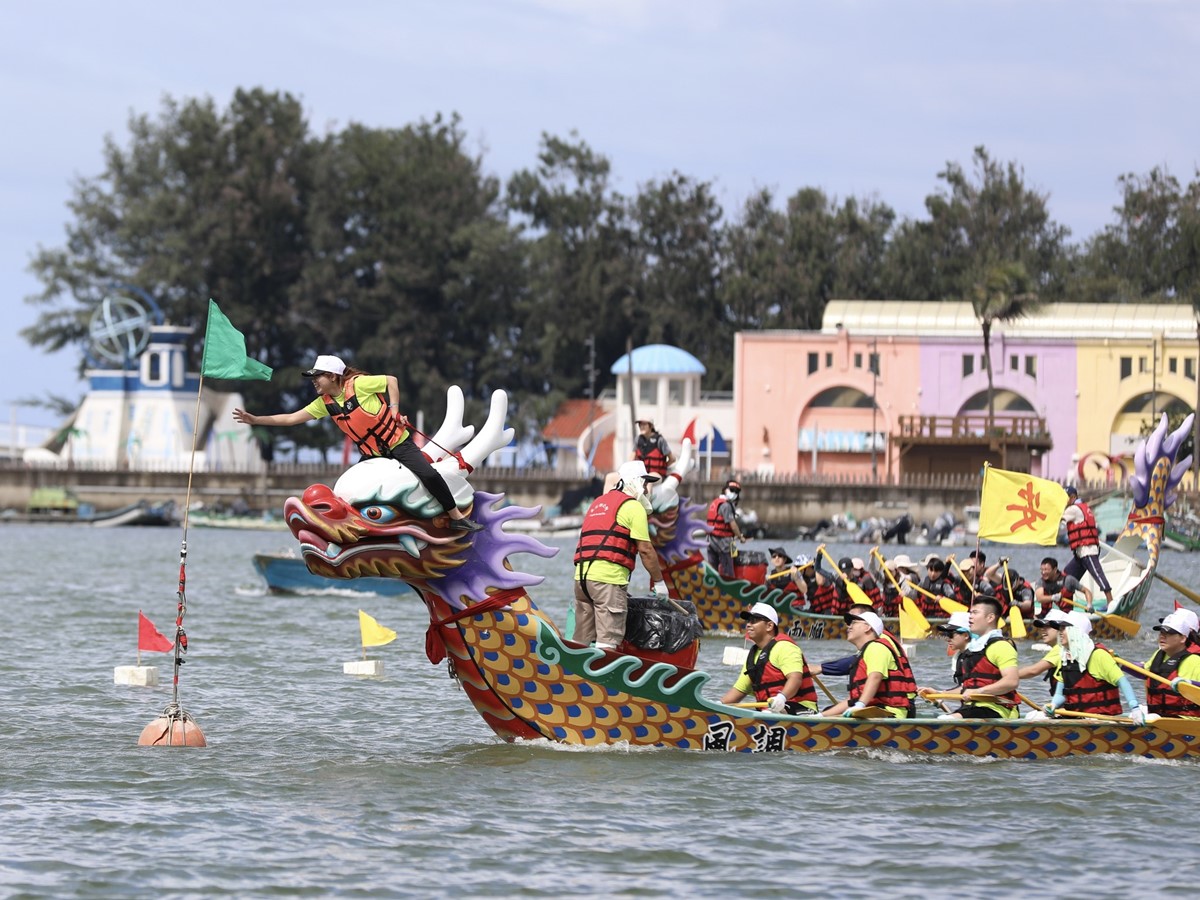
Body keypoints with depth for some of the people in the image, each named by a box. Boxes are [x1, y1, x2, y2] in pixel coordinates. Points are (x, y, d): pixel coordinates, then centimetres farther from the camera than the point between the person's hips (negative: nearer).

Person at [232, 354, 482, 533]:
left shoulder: (358, 385, -18)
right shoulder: (324, 403, -1)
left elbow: (391, 380, -8)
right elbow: (291, 418, 0)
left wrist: (394, 409, -15)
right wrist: (255, 420, -5)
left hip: (399, 443, -6)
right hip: (372, 455, 6)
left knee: (429, 475, -20)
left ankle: (457, 518, -8)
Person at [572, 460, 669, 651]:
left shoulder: (598, 502, 26)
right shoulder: (633, 506, 1)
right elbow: (645, 549, -4)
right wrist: (658, 581, 6)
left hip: (581, 576, 8)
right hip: (609, 578, -8)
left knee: (582, 642, 10)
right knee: (608, 642, -10)